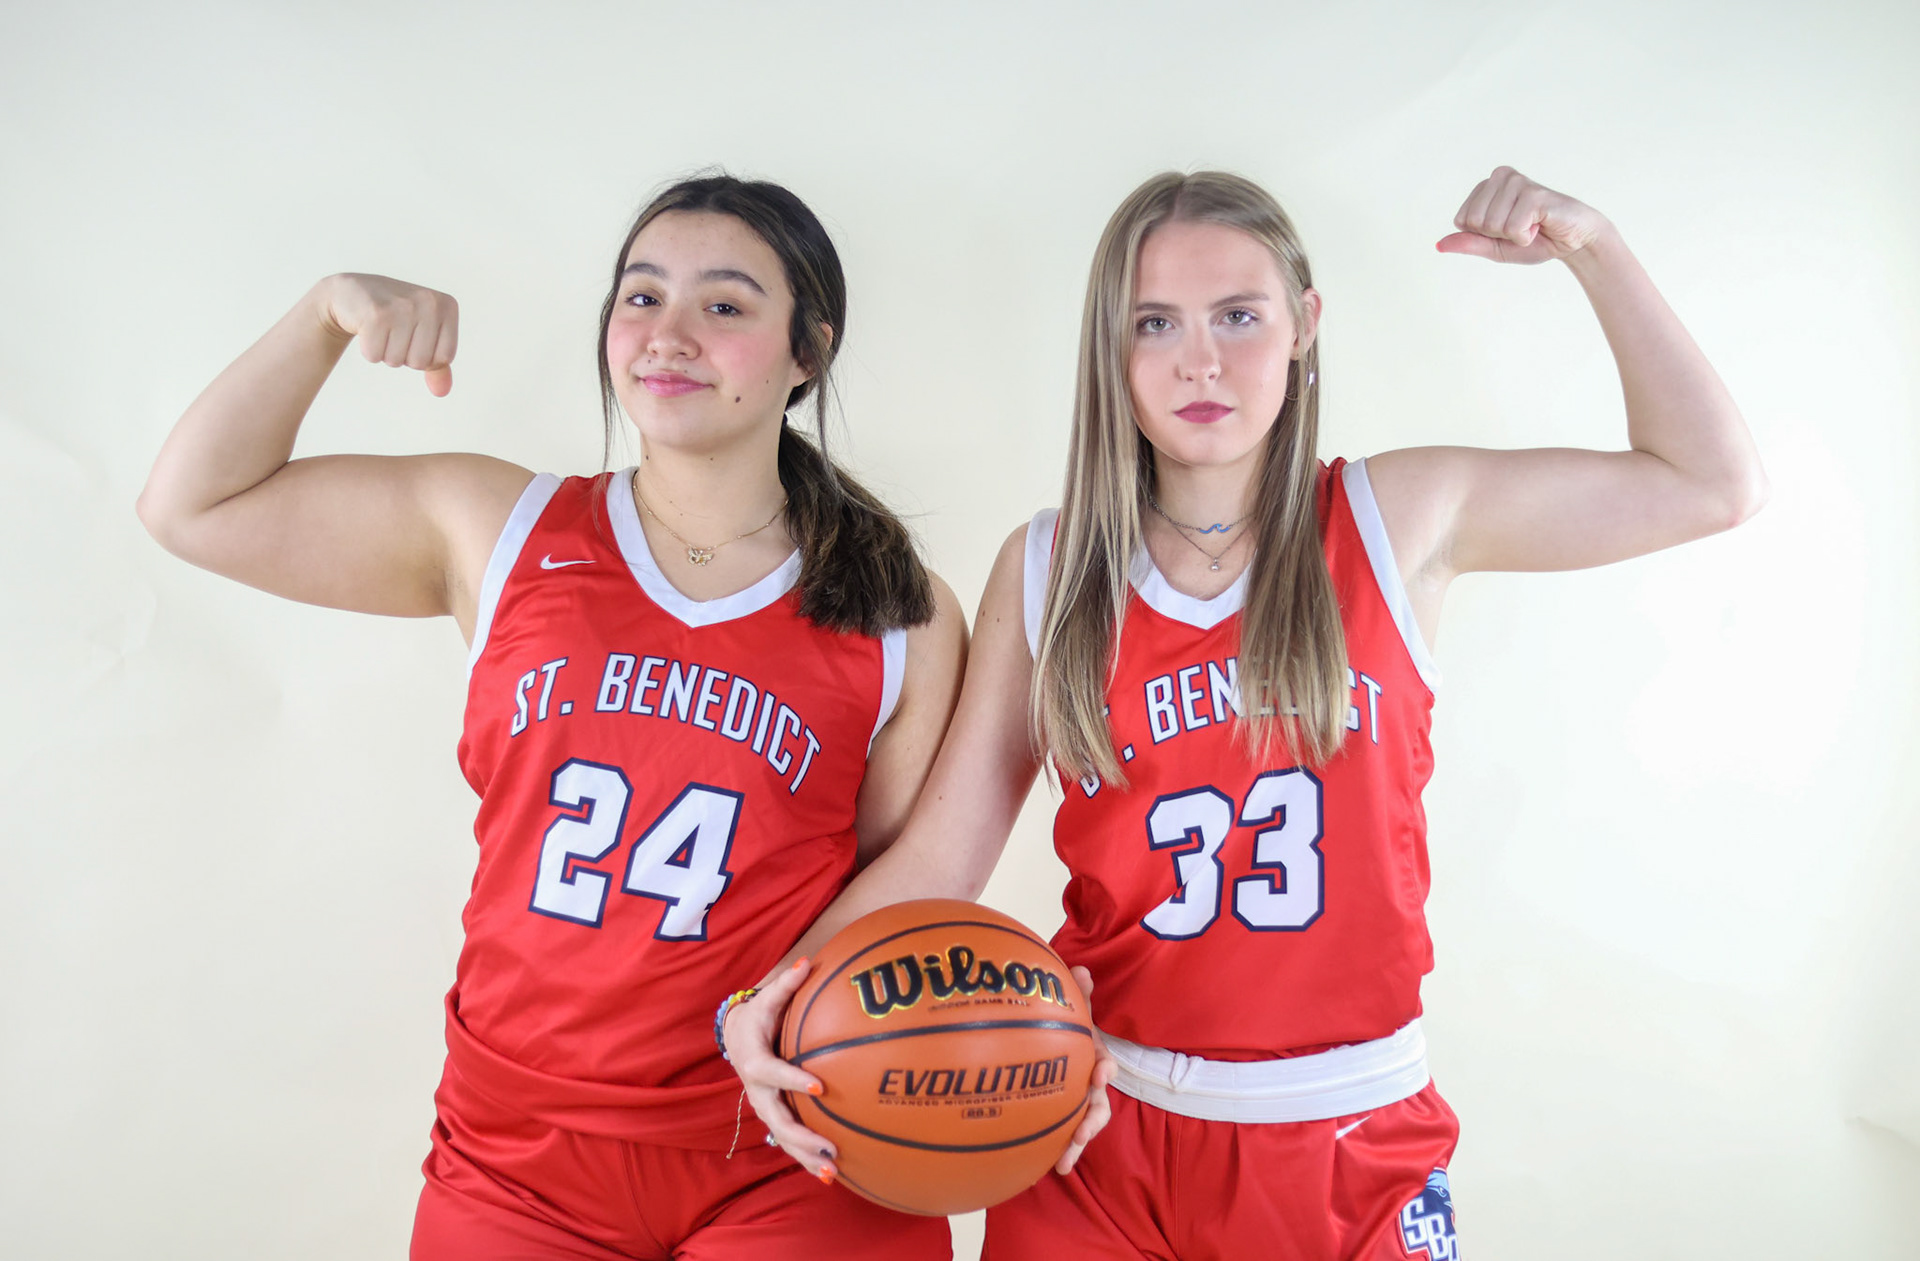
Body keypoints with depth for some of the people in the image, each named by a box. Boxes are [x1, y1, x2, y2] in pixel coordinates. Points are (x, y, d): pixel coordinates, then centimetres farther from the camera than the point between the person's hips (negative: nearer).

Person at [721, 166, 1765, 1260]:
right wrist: (784, 997, -20)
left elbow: (1712, 482, 3)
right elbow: (943, 851, -5)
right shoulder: (1045, 571, -3)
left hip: (1353, 1139, 0)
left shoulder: (1401, 521, -4)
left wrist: (1591, 246, -3)